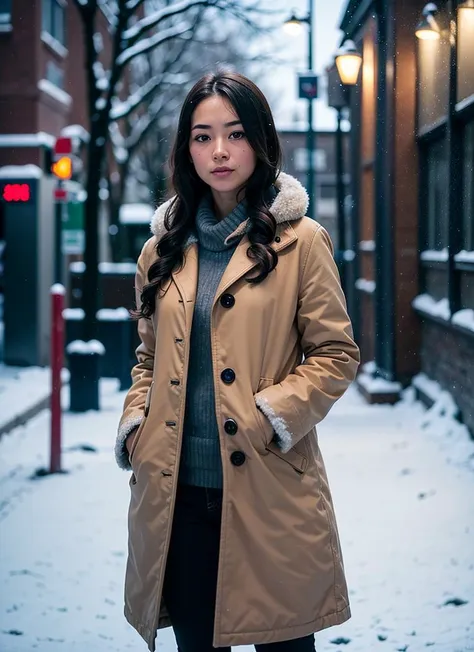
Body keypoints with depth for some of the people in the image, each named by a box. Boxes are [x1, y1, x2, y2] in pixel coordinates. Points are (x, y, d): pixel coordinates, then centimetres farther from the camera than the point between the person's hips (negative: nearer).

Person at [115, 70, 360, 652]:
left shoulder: (300, 242, 0)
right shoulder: (163, 249, 12)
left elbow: (336, 355, -1)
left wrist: (273, 415, -13)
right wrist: (135, 426, 3)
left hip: (268, 489, -3)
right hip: (175, 490, 4)